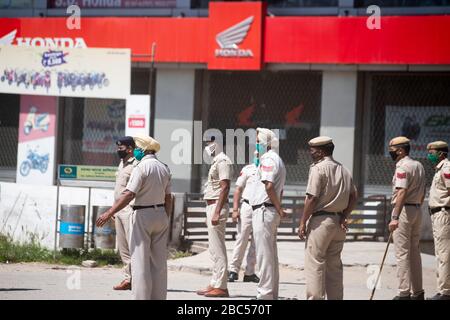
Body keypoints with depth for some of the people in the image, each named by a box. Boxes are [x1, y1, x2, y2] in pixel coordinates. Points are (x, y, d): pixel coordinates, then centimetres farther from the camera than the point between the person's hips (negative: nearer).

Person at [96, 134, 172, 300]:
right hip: (161, 215, 7)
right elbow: (168, 198, 12)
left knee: (140, 261, -4)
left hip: (143, 215, -7)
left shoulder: (141, 167, -13)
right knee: (159, 261, 9)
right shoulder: (164, 168, 9)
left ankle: (141, 297, -6)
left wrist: (109, 213, -18)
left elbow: (129, 194, -19)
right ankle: (158, 297, 12)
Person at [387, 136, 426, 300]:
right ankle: (417, 291, 15)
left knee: (402, 253, -7)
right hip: (417, 210, 9)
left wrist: (395, 218, -28)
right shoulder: (419, 165, 14)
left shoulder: (403, 167, -14)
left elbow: (402, 193, -24)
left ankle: (404, 293, -10)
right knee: (414, 253, 13)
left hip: (404, 210, -9)